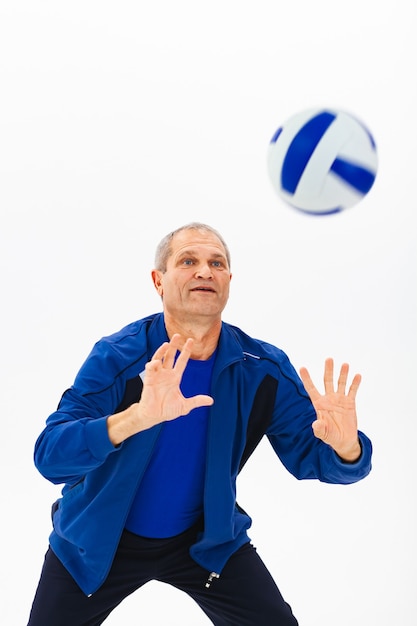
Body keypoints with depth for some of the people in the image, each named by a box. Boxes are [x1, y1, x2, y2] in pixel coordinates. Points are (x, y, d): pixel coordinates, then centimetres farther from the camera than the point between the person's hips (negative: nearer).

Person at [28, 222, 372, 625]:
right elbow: (50, 457, -32)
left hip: (204, 539, 2)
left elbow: (309, 454, -12)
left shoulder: (263, 370, -14)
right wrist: (137, 417, -50)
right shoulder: (116, 357, -22)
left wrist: (344, 446, -37)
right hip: (98, 542, -1)